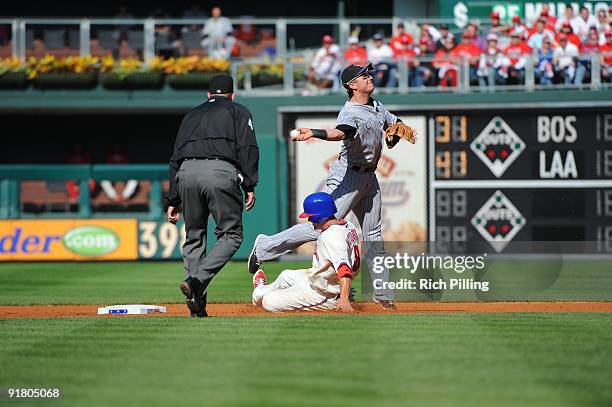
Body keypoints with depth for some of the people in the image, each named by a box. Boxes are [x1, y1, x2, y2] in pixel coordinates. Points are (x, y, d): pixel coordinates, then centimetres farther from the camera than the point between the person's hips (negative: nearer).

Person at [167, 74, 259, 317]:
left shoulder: (191, 116, 32)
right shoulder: (238, 111, 20)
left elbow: (175, 159, 26)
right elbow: (247, 148, 3)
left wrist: (173, 200, 25)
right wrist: (250, 186, 0)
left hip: (187, 173, 4)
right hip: (220, 171, -4)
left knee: (194, 236, 13)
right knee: (231, 234, 3)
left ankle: (197, 304, 5)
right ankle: (197, 281, -19)